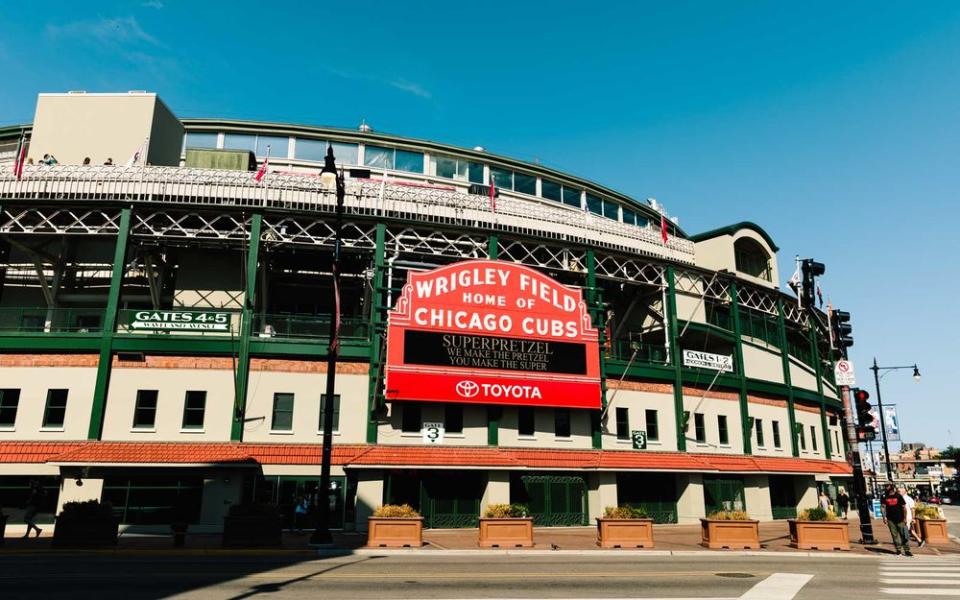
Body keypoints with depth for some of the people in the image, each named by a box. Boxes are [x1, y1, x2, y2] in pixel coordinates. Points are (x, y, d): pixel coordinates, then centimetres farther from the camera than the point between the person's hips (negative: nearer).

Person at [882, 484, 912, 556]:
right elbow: (883, 507, 3)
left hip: (900, 519, -1)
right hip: (891, 520, 1)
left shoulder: (898, 496, -1)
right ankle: (898, 550, 13)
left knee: (905, 535, -1)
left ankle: (907, 550, 7)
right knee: (895, 535, 4)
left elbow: (904, 507, 1)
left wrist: (905, 518, -3)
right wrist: (884, 517, -6)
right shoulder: (884, 497, 3)